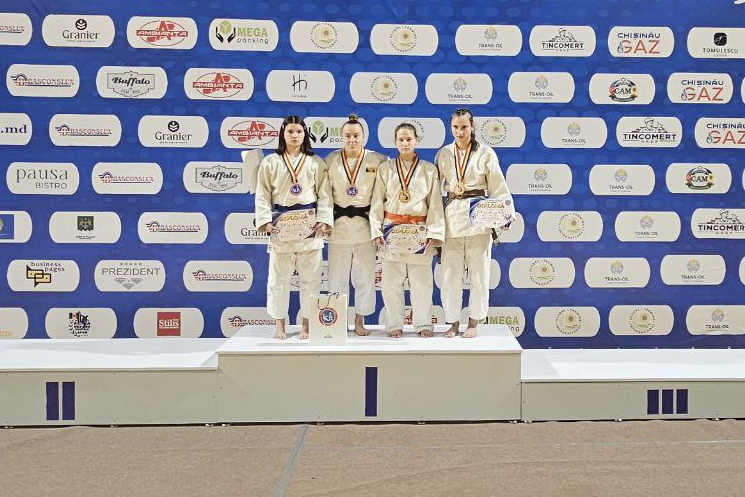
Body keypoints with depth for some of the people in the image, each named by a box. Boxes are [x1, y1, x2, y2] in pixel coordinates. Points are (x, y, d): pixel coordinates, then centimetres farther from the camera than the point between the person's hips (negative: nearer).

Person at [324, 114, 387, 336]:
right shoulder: (331, 160, 3)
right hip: (338, 224, 1)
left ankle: (360, 321, 18)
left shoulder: (378, 160, 0)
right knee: (337, 276, 6)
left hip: (365, 224, -1)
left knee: (365, 276, 5)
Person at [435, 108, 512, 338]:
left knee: (479, 272, 4)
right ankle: (453, 321, 16)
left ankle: (474, 322, 17)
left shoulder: (485, 154, 1)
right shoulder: (443, 154, 7)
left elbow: (497, 187, 2)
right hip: (451, 216, 2)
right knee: (450, 272, 3)